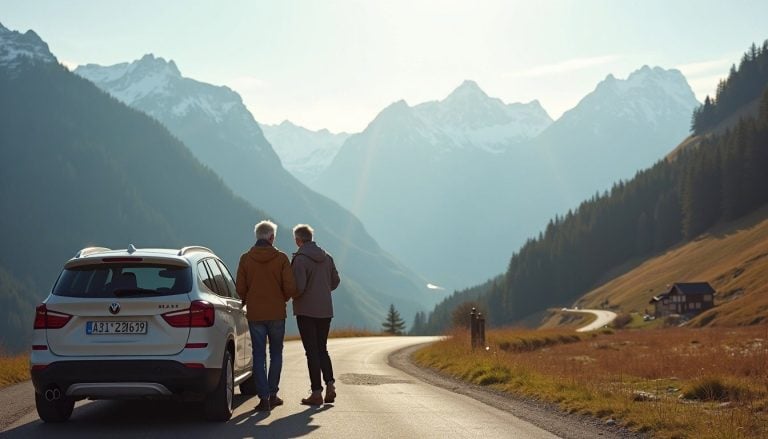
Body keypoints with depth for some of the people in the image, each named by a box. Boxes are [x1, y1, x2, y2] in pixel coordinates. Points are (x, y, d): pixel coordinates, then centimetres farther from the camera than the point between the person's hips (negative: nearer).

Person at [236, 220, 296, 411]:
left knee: (259, 355, 4)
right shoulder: (281, 258, -6)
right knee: (276, 354, 14)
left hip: (255, 314, 1)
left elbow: (240, 288, -2)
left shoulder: (246, 259, -2)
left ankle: (264, 397, 0)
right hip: (276, 313, 0)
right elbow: (290, 287, -9)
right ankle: (272, 394, 15)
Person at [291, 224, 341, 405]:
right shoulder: (326, 257, 7)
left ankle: (316, 392, -1)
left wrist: (292, 296, 0)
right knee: (322, 349, 16)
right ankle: (330, 384, 1)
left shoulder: (300, 259, -15)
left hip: (306, 310, -6)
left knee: (312, 351, -1)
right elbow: (335, 281, 14)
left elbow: (299, 286, -21)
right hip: (325, 310, 6)